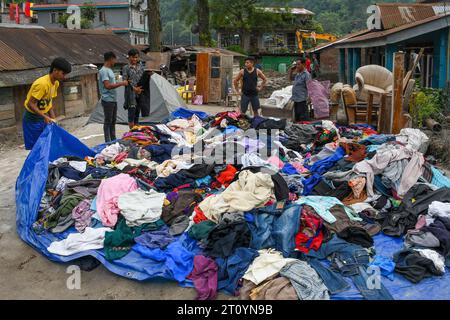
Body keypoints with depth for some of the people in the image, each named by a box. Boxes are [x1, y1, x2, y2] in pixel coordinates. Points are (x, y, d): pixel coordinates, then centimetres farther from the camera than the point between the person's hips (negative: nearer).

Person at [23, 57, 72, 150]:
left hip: (42, 118, 8)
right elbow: (30, 104, -25)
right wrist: (45, 117, -28)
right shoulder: (42, 84, -26)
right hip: (32, 119, -8)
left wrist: (53, 119, 5)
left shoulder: (55, 83, 1)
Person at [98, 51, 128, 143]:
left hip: (113, 100, 10)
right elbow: (108, 86, -24)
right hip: (108, 100, -10)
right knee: (108, 121, -3)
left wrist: (121, 83, 11)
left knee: (113, 120, 15)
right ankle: (107, 141, 2)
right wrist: (121, 83, -20)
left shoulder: (109, 70, 14)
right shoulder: (103, 71, -16)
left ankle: (113, 139, 24)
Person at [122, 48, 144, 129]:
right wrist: (134, 88, -21)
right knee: (131, 112, -7)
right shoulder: (126, 68, -2)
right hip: (131, 93, -5)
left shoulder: (141, 67, 11)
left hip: (139, 93, 5)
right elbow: (125, 81, -10)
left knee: (137, 113, 10)